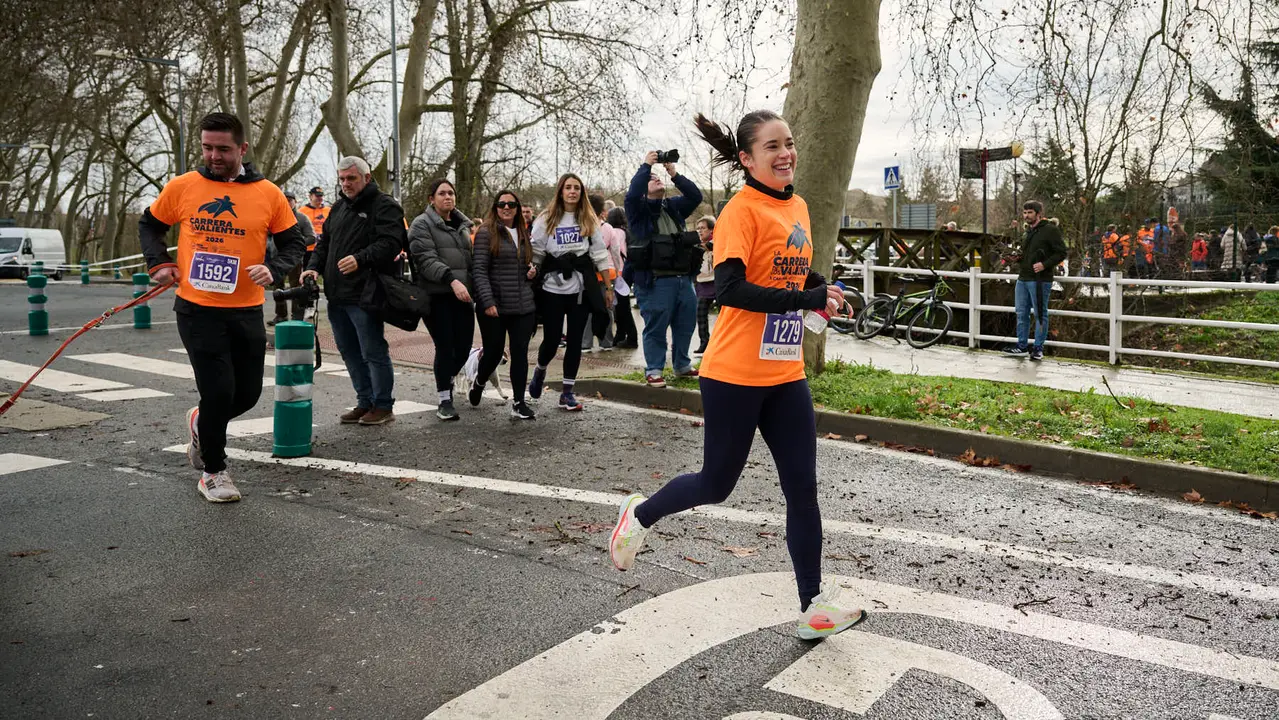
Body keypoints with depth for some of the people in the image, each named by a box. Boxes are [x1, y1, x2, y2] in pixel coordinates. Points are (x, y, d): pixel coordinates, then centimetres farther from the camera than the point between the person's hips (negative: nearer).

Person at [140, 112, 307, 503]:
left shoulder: (268, 194, -1)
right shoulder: (182, 187, -1)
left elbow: (294, 243, 5)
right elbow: (150, 224, 16)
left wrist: (272, 270, -13)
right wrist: (159, 263, 1)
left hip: (246, 312, 2)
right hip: (197, 309, -2)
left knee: (247, 394, 10)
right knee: (219, 391, -6)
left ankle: (201, 423, 44)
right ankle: (213, 471, 16)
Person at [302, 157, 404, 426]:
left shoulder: (384, 206, -6)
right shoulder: (338, 207, 19)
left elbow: (390, 243, -19)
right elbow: (325, 242, 24)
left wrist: (360, 259, -31)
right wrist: (314, 267, 7)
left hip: (363, 295, -8)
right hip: (336, 294, 9)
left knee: (373, 352, -3)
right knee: (349, 352, 14)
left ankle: (383, 406, 8)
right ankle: (365, 402, 25)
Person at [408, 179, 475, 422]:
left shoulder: (462, 224, 18)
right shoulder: (422, 224, -2)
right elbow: (427, 260, -14)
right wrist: (452, 279, -26)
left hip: (462, 295, 6)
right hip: (436, 296, -5)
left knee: (464, 347, 3)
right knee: (445, 347, -6)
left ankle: (446, 380, 34)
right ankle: (445, 400, 6)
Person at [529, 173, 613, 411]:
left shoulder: (589, 220, 5)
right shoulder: (546, 220, 0)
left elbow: (600, 255, 6)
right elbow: (535, 254, 1)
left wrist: (608, 287, 5)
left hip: (581, 289, 2)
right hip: (552, 289, -2)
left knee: (575, 340, 3)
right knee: (551, 340, 1)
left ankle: (567, 392, 13)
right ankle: (540, 371, 35)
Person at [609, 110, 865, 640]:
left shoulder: (798, 208, 11)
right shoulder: (743, 209, -13)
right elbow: (729, 289, -25)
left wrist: (822, 288, 4)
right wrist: (809, 299, -22)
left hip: (786, 375, 7)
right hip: (735, 375, -7)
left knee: (802, 487, 6)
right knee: (716, 484, 7)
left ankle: (814, 606, 15)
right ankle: (640, 515, 34)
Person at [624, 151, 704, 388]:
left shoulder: (674, 206, 18)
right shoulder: (639, 209, 3)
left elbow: (695, 196, 6)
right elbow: (632, 194, -17)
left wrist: (674, 173, 0)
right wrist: (646, 166, -9)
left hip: (683, 278, 6)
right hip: (655, 281, -6)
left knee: (686, 324, 12)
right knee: (656, 327, -3)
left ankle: (682, 365, 27)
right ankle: (653, 370, 7)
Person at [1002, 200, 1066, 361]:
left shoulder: (1050, 230, -8)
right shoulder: (1028, 231, 17)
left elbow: (1061, 252, -11)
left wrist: (1045, 265, -22)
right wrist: (1017, 258, 10)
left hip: (1039, 280, -8)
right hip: (1023, 279, 8)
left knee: (1040, 314, 0)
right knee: (1021, 313, 10)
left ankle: (1038, 348, 7)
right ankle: (1022, 347, 18)